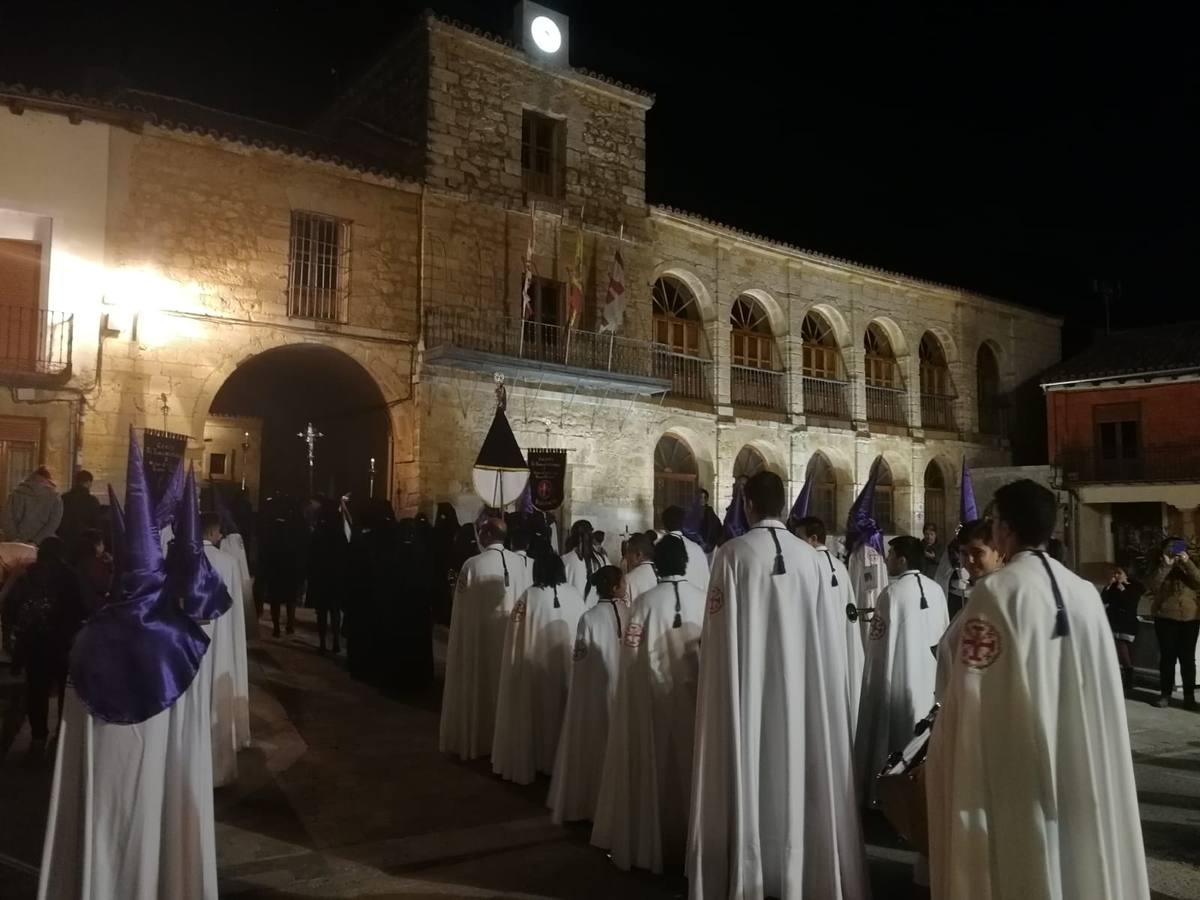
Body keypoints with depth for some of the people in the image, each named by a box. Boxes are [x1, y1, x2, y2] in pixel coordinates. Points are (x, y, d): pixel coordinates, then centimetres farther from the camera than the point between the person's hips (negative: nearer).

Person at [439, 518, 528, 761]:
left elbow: (462, 605, -11)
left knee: (477, 684, 11)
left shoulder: (472, 564, -18)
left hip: (478, 633, -3)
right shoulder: (517, 562, -8)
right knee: (504, 683, 17)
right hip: (509, 633, 3)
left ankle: (473, 738, 22)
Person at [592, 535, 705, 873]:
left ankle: (650, 841, 20)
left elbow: (631, 656, -10)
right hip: (694, 696, 3)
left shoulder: (645, 602, -13)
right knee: (688, 762, 16)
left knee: (654, 765, 10)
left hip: (652, 697, -2)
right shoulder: (704, 601, -6)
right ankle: (688, 838, 27)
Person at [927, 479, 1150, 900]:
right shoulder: (1086, 592, 0)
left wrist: (937, 757, -6)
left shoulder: (995, 591, -17)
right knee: (1080, 861, 19)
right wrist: (1086, 753, 20)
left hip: (1016, 771, -6)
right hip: (1084, 768, 6)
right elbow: (1102, 687, 8)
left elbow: (969, 692, -17)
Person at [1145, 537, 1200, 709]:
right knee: (1167, 657, 1)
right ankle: (1165, 693, 6)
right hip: (1165, 618, 0)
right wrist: (1165, 565, -15)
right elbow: (1152, 587, -11)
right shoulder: (1160, 568, 8)